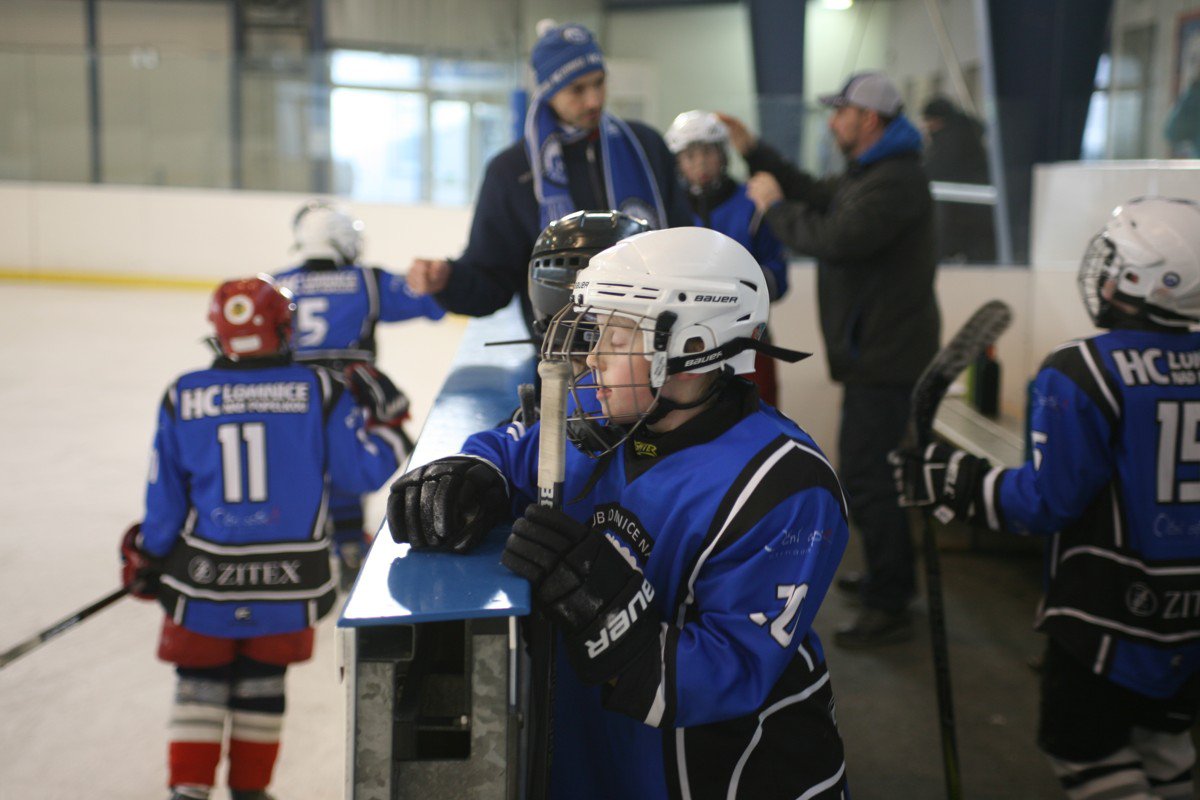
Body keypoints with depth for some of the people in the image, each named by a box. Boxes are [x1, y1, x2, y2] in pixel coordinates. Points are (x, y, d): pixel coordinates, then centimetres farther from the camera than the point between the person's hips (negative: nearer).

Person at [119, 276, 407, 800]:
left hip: (203, 578, 0)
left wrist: (144, 559, 16)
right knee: (262, 683, 17)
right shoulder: (317, 389, -7)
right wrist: (385, 422, 16)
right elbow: (364, 470, -4)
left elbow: (165, 492, 2)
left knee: (199, 680, 16)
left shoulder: (184, 396, -3)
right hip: (288, 580, 0)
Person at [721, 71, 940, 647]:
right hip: (877, 346, 11)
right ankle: (892, 576, 37)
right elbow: (817, 195, 22)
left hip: (885, 355, -11)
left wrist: (774, 204, -14)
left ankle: (889, 609, -1)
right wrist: (753, 151, 17)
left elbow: (833, 239, -28)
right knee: (876, 469, 22)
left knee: (866, 475, -9)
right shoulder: (870, 173, 15)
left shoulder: (896, 181, -21)